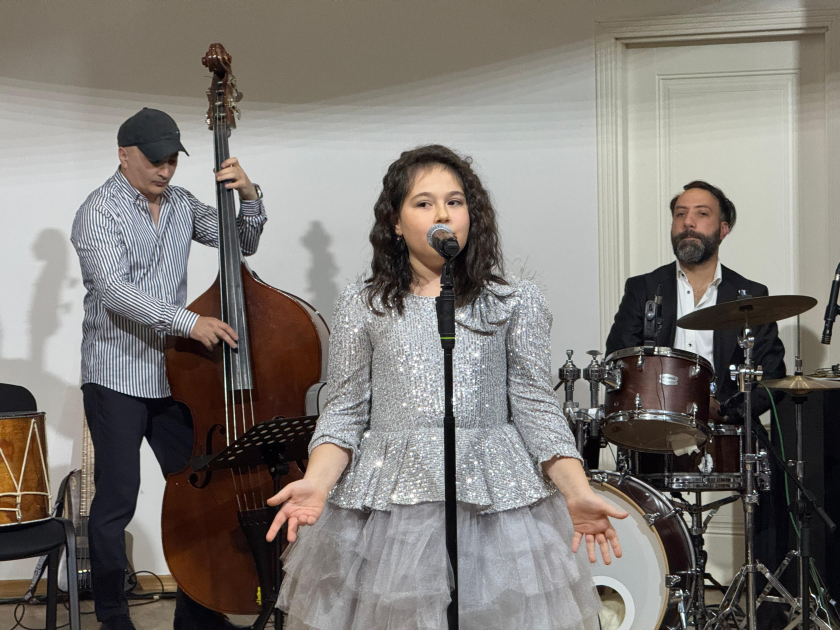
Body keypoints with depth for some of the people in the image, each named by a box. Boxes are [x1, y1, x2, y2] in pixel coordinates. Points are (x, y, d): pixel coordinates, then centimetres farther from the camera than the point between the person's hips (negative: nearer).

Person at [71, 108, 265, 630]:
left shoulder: (181, 204, 10)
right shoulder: (100, 212, -10)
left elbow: (242, 242, 10)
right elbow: (113, 290, -23)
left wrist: (248, 196, -10)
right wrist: (188, 321, -32)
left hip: (174, 374, 6)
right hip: (116, 377, -6)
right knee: (116, 501, -1)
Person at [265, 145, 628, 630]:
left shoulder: (517, 302, 6)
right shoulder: (362, 307, 7)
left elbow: (535, 407, 2)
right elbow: (345, 412, 5)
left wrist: (577, 491, -10)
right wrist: (317, 481, -13)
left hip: (496, 500, 0)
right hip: (388, 497, 0)